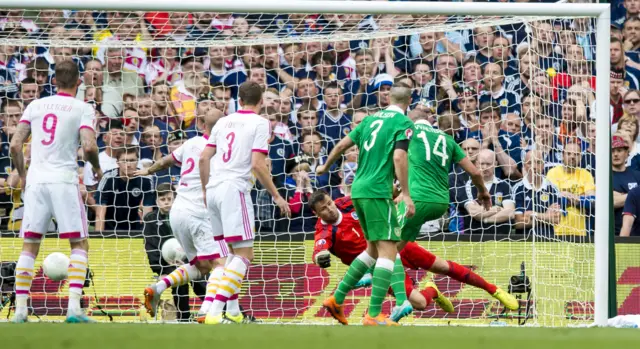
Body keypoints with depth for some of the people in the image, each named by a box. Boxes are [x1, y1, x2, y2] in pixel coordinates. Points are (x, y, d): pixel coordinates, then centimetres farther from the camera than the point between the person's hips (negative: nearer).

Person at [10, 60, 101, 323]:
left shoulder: (36, 106, 11)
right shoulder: (83, 109, 0)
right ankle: (74, 307, -10)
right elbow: (89, 146, -12)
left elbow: (15, 145, 6)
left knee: (29, 247, 9)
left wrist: (22, 174, 20)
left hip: (35, 180, 3)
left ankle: (20, 309, 2)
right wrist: (96, 167, 7)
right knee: (79, 244, 5)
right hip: (64, 180, -3)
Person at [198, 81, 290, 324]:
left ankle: (233, 311, 16)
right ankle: (215, 312, -22)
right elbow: (257, 165, -11)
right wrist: (276, 196, -3)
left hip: (213, 189, 7)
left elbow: (204, 158, 13)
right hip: (234, 190, -7)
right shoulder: (260, 123, -2)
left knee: (235, 251, 19)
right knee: (244, 254, -8)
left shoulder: (224, 122, 15)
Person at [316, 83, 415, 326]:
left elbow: (343, 144, 19)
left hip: (358, 190, 8)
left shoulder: (372, 119, 15)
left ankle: (337, 299, 18)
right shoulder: (403, 123, -5)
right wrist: (406, 195, -18)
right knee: (388, 250, -8)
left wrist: (325, 167, 36)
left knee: (374, 249, 20)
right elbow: (398, 157, -18)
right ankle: (374, 315, -16)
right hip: (378, 192, -8)